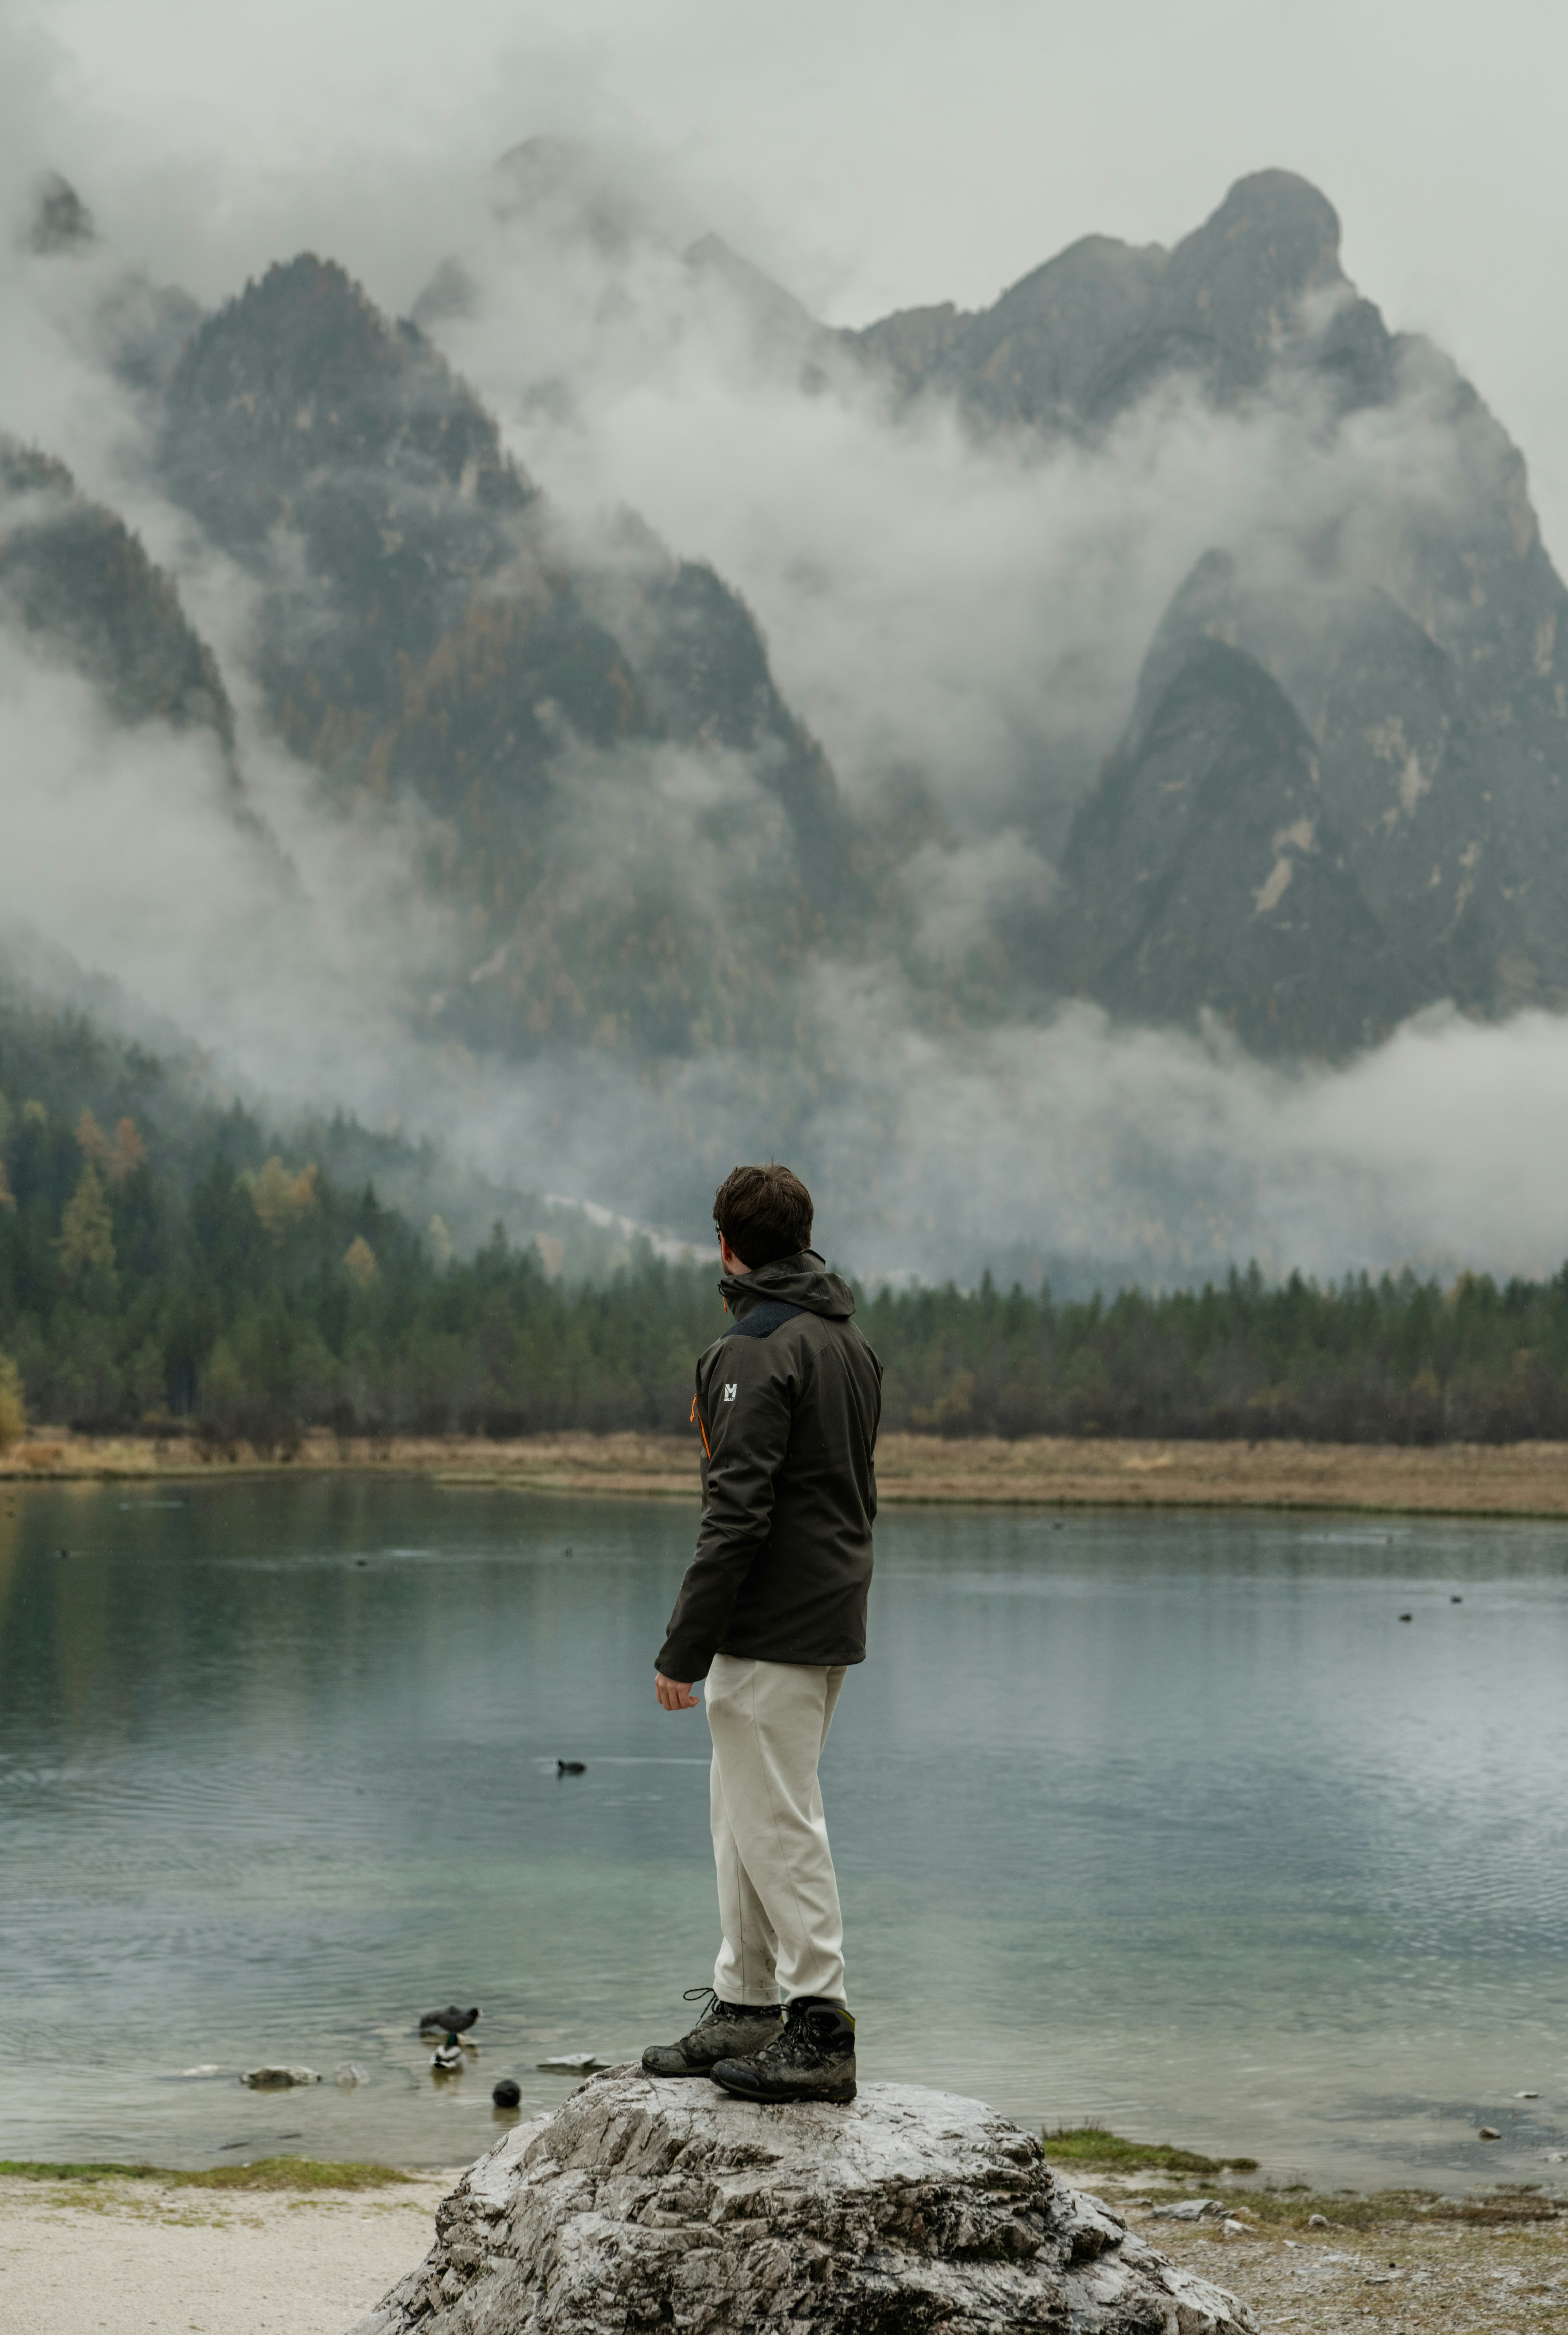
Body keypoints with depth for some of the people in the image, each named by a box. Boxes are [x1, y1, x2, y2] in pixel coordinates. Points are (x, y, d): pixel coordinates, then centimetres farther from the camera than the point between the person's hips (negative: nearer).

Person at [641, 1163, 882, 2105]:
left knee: (778, 1822, -5)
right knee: (749, 1814, 16)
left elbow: (738, 1514, -21)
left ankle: (821, 2031, -3)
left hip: (772, 1631, -10)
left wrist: (685, 1649, -19)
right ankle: (744, 2008, 22)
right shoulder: (853, 1343, 13)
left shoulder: (757, 1350, -16)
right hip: (835, 1620, 10)